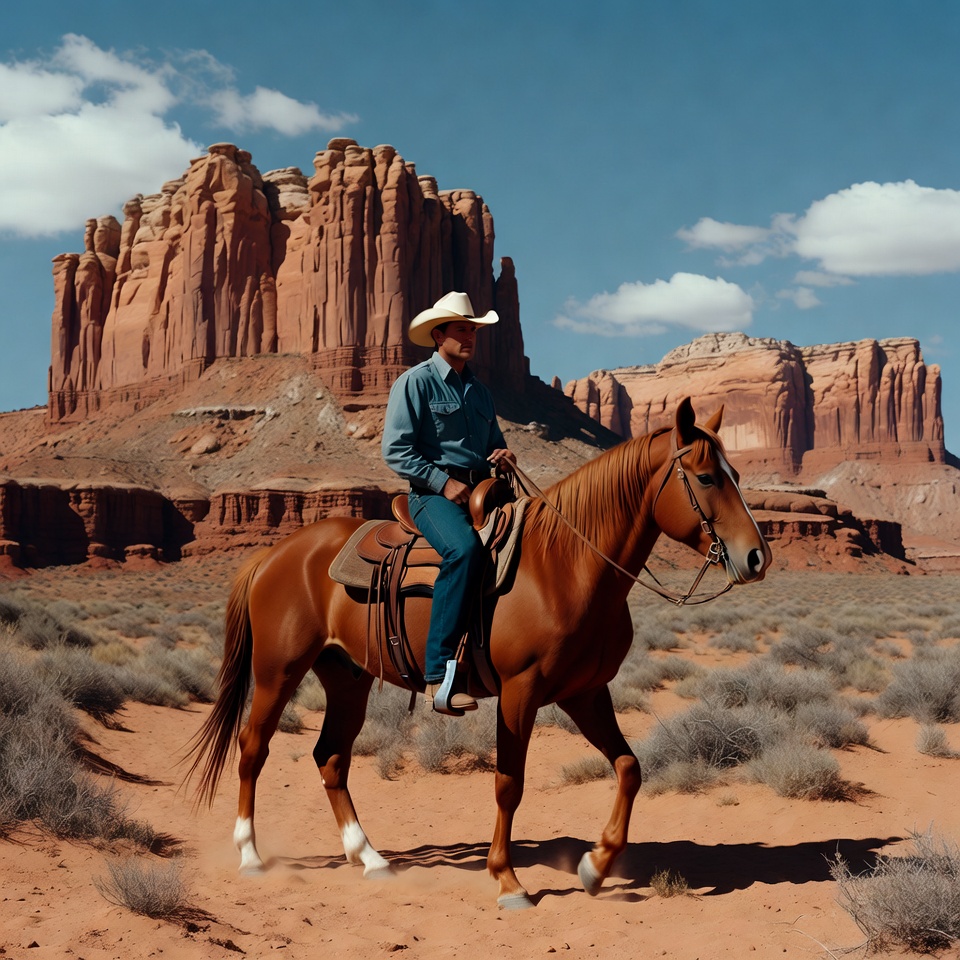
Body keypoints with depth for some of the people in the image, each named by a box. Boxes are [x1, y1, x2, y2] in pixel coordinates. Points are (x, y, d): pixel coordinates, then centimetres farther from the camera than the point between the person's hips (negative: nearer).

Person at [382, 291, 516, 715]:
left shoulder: (479, 390, 22)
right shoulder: (415, 382, 1)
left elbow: (493, 444, 32)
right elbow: (395, 450, -7)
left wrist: (502, 456, 7)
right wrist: (444, 482, -16)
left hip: (480, 490, 8)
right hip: (433, 493, -7)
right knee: (465, 548, -36)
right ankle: (438, 674, -37)